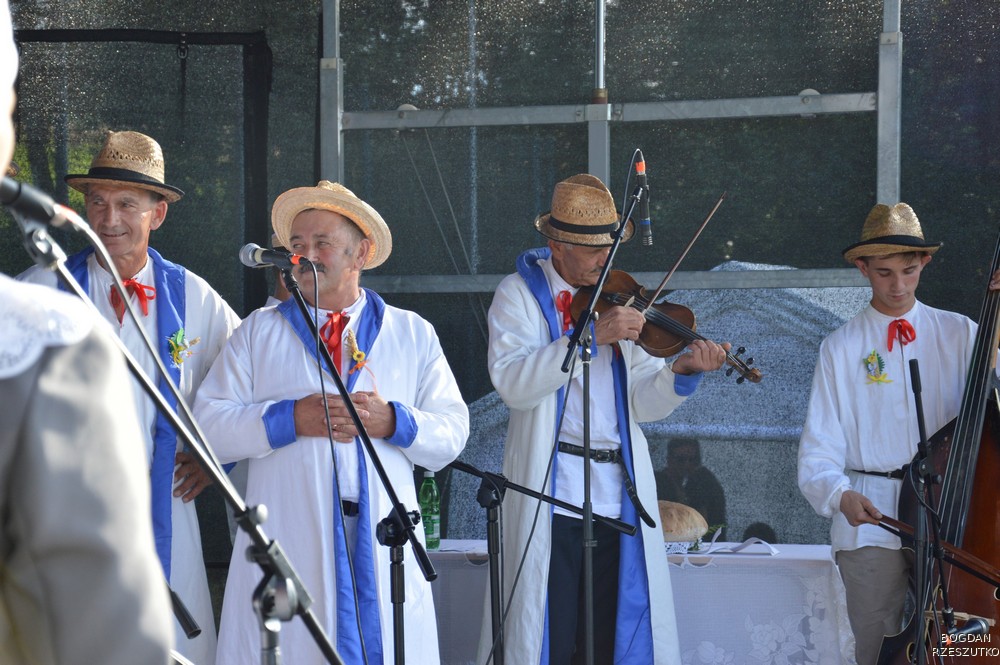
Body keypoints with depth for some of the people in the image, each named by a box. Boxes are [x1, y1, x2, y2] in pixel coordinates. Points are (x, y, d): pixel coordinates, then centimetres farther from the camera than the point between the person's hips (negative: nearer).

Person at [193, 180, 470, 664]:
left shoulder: (414, 335, 15)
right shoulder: (258, 331, 13)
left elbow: (452, 433, 7)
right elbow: (209, 424, 3)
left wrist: (392, 421, -11)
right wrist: (290, 419, -10)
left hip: (384, 545, 1)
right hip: (287, 547, 0)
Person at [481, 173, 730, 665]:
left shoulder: (621, 297, 12)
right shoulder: (520, 294, 2)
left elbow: (643, 404, 5)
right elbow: (512, 382, -17)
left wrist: (681, 371, -16)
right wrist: (592, 336, -23)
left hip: (621, 495, 4)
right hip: (552, 497, -4)